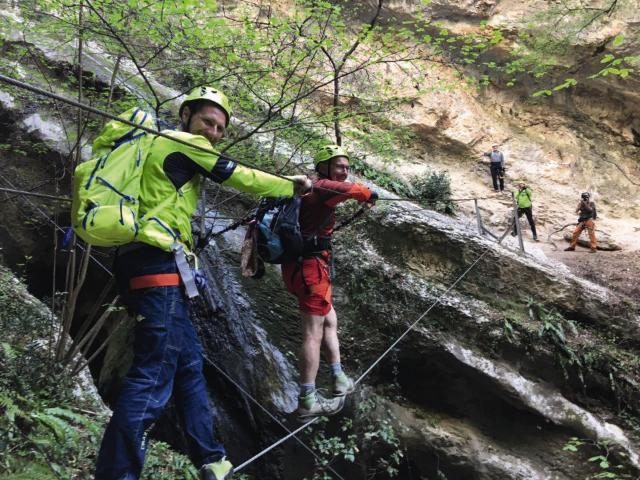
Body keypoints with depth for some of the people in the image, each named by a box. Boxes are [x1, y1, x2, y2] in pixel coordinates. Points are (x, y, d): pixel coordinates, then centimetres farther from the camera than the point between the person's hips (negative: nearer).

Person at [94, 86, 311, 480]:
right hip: (158, 266, -10)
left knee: (188, 363, 14)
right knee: (154, 374, -12)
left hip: (151, 267, 11)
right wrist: (293, 185, 14)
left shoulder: (167, 147, 27)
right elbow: (242, 178, 1)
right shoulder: (184, 143, -1)